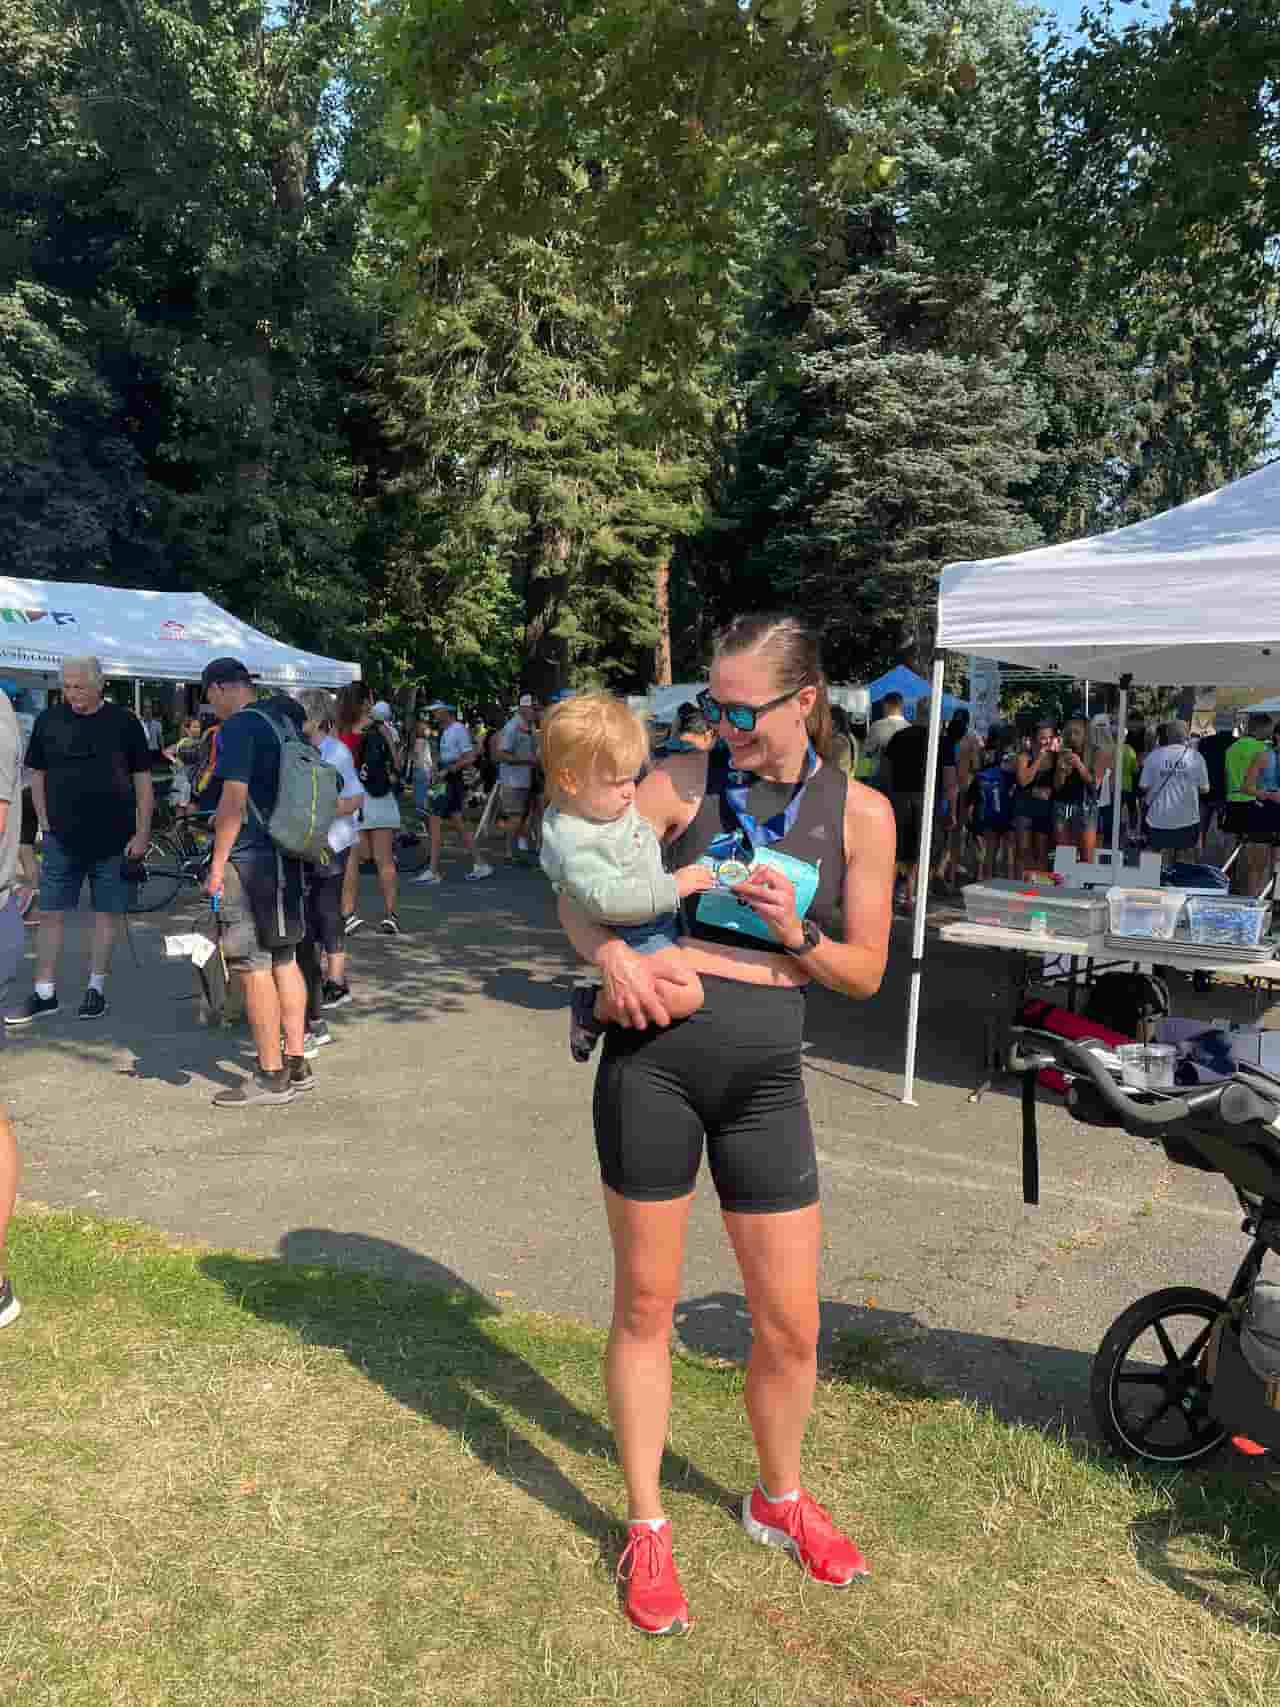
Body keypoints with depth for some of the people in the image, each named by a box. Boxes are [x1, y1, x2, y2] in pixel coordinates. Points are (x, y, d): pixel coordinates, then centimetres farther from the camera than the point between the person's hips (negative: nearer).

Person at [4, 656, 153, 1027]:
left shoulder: (124, 722, -2)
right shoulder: (48, 720, 4)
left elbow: (142, 780, 0)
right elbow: (37, 774, 12)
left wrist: (142, 833, -4)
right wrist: (45, 822, 3)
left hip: (114, 840, -2)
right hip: (62, 839, 2)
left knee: (106, 913, 5)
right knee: (50, 914, 3)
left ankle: (96, 989, 16)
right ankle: (44, 995, 10)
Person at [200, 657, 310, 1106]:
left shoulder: (238, 727, -13)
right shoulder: (284, 719, 14)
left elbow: (233, 800, -19)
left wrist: (217, 864, -15)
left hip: (249, 859, -9)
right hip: (289, 857, 9)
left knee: (253, 965, -3)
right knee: (284, 958, 14)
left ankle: (271, 1076, 1)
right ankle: (296, 1062, 20)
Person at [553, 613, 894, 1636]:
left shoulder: (860, 813, 2)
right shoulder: (683, 782, 0)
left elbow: (865, 975, 6)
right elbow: (576, 895, 4)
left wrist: (797, 936, -13)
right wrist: (610, 953, -16)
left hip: (766, 1075, 1)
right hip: (657, 1053, -1)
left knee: (791, 1326, 9)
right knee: (645, 1304, 11)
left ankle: (780, 1499, 39)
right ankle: (647, 1529, 31)